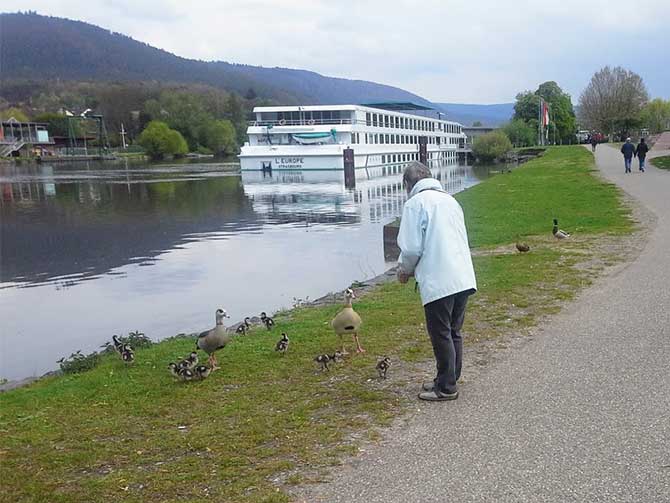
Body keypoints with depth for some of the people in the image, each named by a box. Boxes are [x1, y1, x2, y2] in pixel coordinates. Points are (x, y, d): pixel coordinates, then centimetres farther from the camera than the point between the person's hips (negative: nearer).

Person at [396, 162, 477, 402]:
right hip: (464, 279, 8)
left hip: (438, 283, -8)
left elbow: (412, 248, -12)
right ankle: (448, 379, 27)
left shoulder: (415, 203, -5)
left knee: (441, 335, 2)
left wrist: (404, 270, 9)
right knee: (454, 333, 16)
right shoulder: (450, 200, 19)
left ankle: (446, 387, 10)